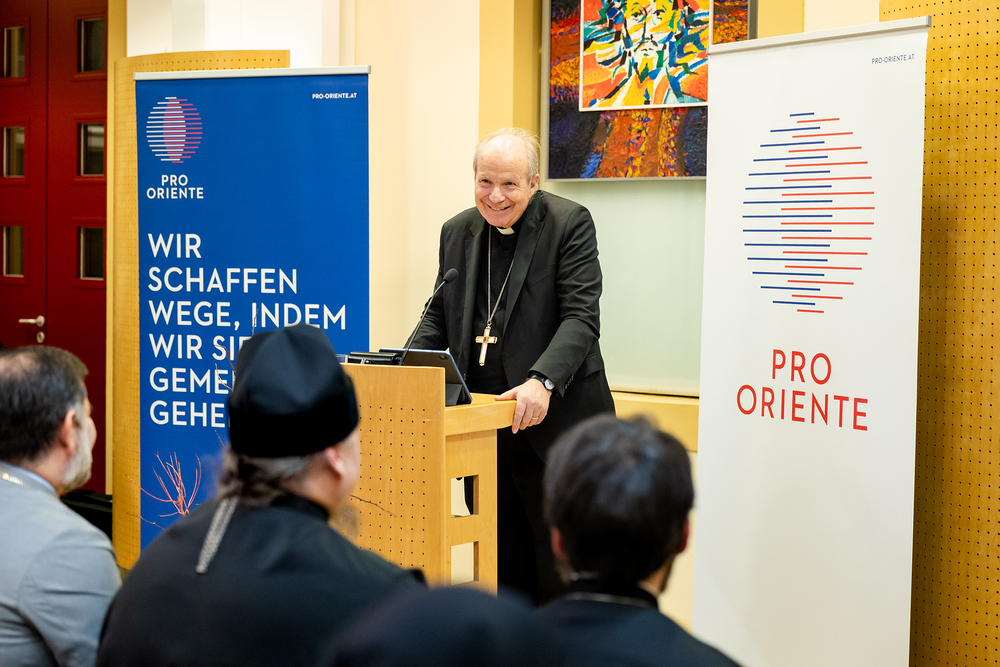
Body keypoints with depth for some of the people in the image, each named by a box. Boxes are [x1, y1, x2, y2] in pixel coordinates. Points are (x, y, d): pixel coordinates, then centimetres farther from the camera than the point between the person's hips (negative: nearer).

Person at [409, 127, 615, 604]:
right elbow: (439, 316, 18)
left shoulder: (569, 224, -5)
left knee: (559, 565, 1)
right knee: (503, 561, 9)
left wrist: (542, 381, -28)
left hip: (552, 421, -5)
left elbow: (581, 317, -13)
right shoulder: (457, 232, 12)